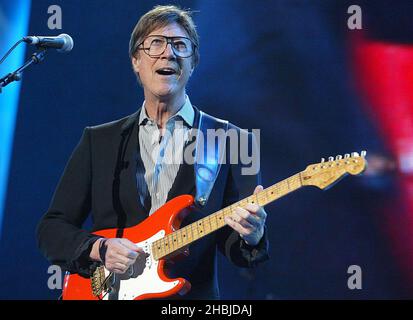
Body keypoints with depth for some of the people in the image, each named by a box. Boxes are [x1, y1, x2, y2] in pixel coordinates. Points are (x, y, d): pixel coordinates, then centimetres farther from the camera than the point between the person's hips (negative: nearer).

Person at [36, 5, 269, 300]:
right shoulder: (99, 140, 11)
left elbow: (235, 248, 5)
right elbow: (52, 227, 10)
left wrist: (251, 236, -16)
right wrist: (99, 249, -7)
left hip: (194, 293, -1)